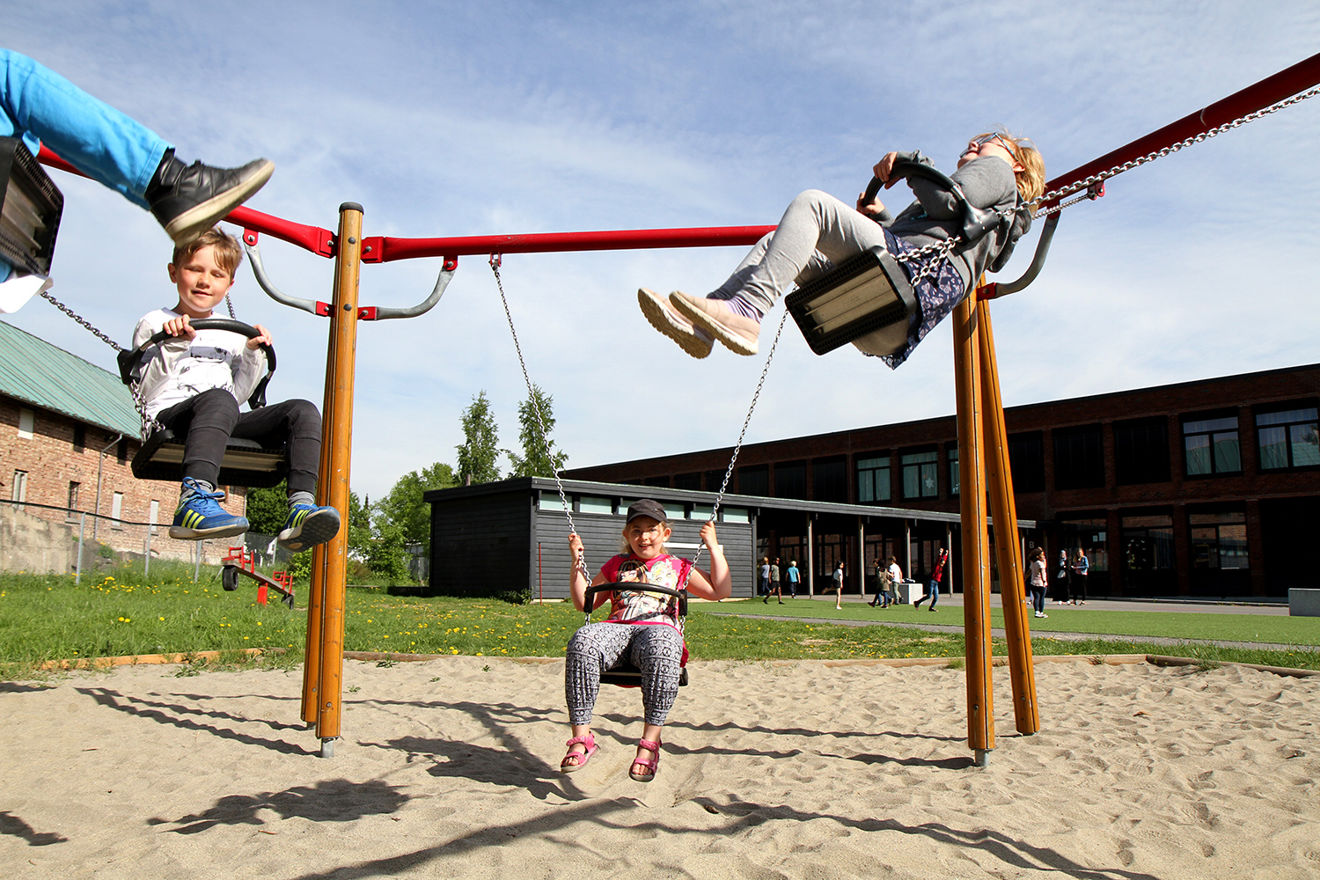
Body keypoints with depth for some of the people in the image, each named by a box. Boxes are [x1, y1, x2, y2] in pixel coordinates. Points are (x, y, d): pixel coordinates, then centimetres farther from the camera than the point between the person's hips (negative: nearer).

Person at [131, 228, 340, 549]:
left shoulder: (232, 333, 28)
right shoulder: (155, 324, 13)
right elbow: (146, 391, 1)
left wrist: (253, 354, 9)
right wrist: (174, 346, -9)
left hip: (226, 424, 5)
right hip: (170, 413, -5)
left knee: (302, 411, -19)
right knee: (217, 400, -40)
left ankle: (300, 508, -39)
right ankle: (194, 502, -59)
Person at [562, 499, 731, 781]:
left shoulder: (677, 567, 25)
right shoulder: (617, 565, 29)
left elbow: (721, 591, 20)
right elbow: (583, 602, 29)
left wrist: (714, 548, 18)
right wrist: (577, 563, 19)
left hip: (659, 628, -2)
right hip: (616, 628, 2)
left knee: (661, 647, -43)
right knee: (582, 641, -36)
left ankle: (650, 742, -35)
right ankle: (581, 737, -30)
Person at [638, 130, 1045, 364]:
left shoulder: (997, 171, 22)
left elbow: (948, 198, -2)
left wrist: (910, 159, 11)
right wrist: (881, 218, 21)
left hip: (918, 276, -9)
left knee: (811, 203, -20)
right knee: (777, 243, 10)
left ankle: (746, 310, -37)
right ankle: (700, 323, -10)